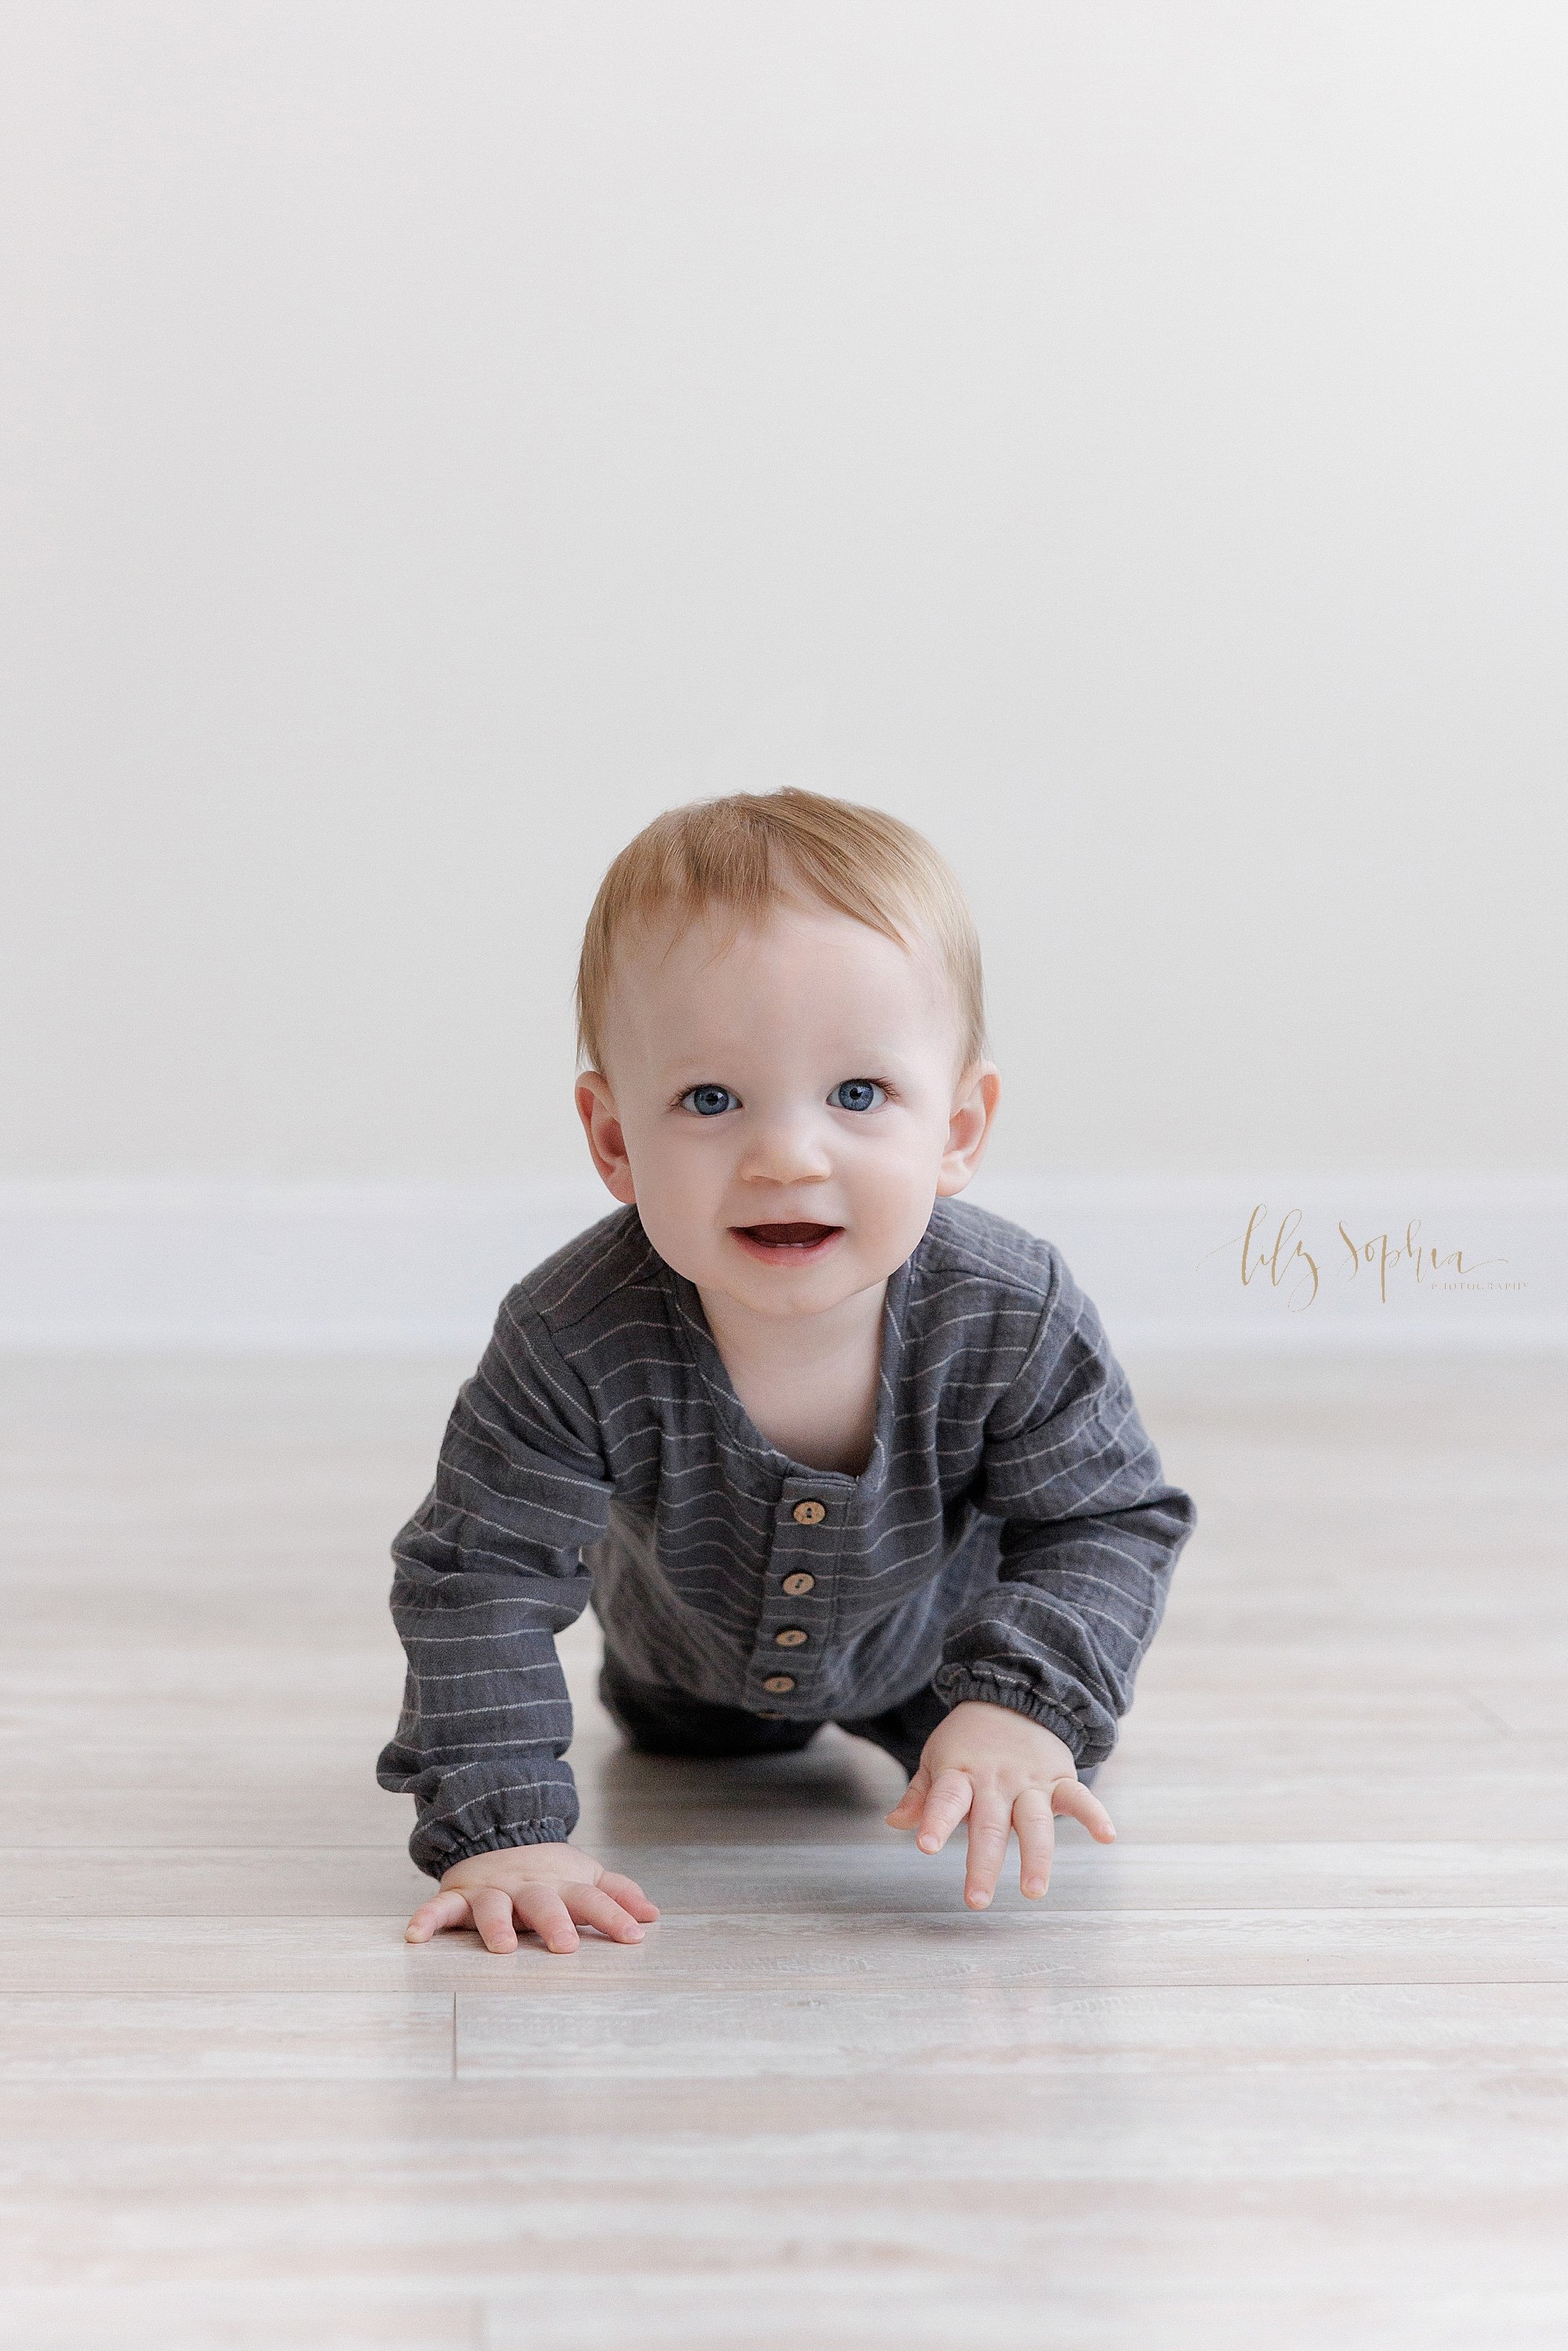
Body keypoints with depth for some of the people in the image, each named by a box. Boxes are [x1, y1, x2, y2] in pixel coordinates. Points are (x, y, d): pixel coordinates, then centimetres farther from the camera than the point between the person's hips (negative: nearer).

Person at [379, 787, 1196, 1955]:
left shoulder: (1014, 1322, -40)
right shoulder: (578, 1342, -43)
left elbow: (1114, 1522, -27)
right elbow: (477, 1574, -35)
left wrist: (1024, 1709, -44)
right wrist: (503, 1828, -45)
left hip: (937, 1644, 0)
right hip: (695, 1662, 1)